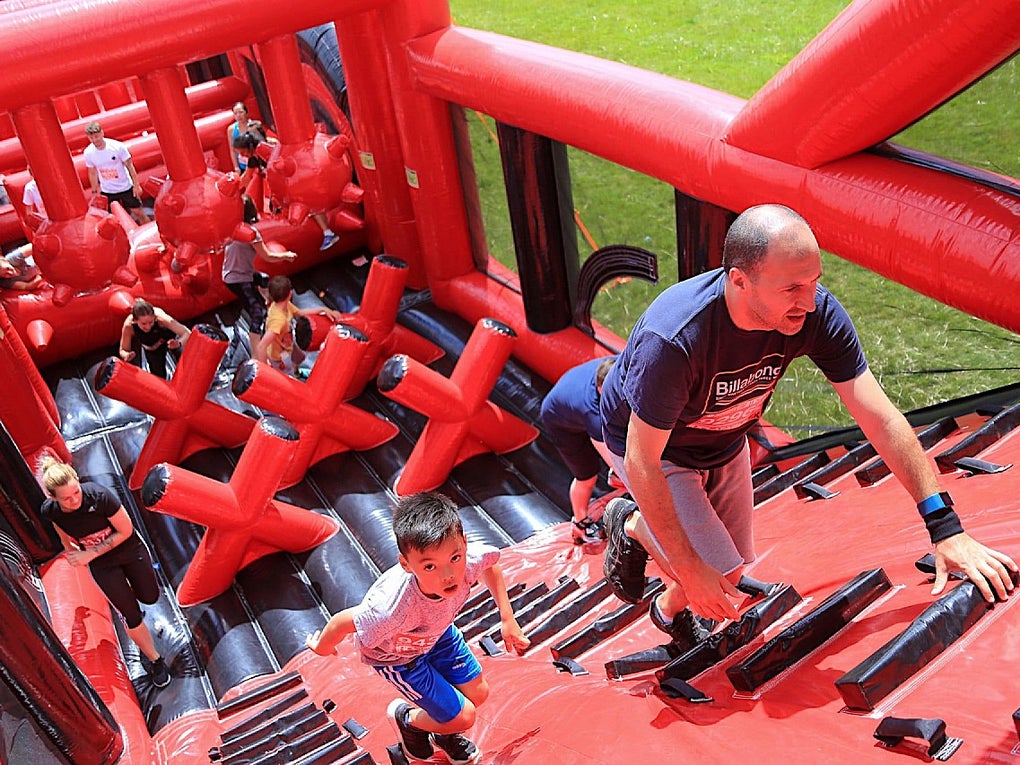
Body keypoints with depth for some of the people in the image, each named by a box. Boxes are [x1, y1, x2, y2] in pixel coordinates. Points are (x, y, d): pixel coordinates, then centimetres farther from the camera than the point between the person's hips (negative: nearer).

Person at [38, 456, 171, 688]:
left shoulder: (99, 495, -34)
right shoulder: (50, 511, -24)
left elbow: (126, 530, -22)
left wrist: (90, 554, -23)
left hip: (130, 549, -1)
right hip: (102, 565, 1)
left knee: (150, 597, 17)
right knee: (130, 615, 6)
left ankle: (127, 588, 53)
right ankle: (155, 660, 27)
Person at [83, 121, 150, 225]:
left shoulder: (118, 146, -18)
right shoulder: (88, 153, -9)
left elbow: (129, 166, -9)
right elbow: (92, 172, 4)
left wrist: (136, 185, -8)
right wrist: (94, 191, 9)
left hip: (126, 187, -2)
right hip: (107, 191, 2)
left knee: (139, 212, 6)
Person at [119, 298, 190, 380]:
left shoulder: (161, 319, -42)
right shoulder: (129, 326, -36)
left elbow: (187, 333, -40)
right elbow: (123, 351, -21)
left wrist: (179, 343, -61)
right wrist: (127, 355, -46)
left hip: (170, 339, -1)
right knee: (159, 377, 7)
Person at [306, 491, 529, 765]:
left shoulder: (467, 561, -36)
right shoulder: (394, 607, -49)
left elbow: (491, 562, -9)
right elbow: (343, 622, -30)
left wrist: (507, 618, -8)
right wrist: (322, 646, -8)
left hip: (436, 631, 5)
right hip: (395, 655, -5)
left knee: (478, 693, 13)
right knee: (462, 718, -1)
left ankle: (443, 730, 46)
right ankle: (406, 719, 31)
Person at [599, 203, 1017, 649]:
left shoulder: (817, 313, -28)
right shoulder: (673, 339, -43)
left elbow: (881, 419, -22)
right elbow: (642, 463, -33)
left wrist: (946, 528, -23)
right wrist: (689, 569, -27)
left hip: (725, 442, 6)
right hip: (657, 449, -5)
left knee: (733, 566, 15)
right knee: (718, 573, -12)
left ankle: (670, 609, 46)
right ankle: (630, 524, 16)